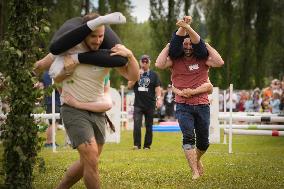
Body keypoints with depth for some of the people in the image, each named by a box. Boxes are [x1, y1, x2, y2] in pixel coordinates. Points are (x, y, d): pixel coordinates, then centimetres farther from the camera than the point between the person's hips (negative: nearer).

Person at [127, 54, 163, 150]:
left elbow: (157, 88, 3)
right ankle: (137, 145, -11)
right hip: (138, 105, 0)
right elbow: (129, 86, 3)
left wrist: (159, 98, -13)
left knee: (149, 127, 4)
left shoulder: (154, 75, 7)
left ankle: (147, 145, 11)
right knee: (137, 125, -14)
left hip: (150, 105, 0)